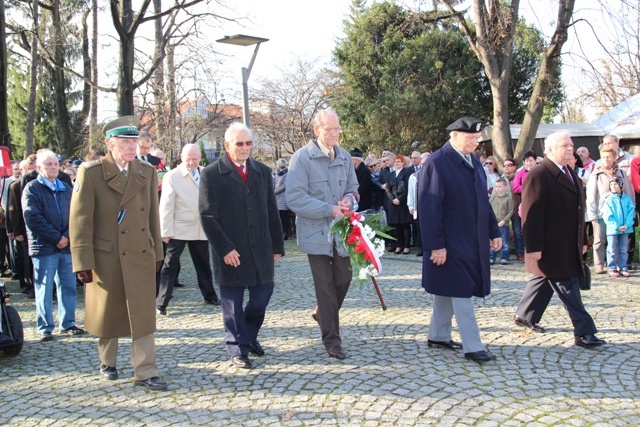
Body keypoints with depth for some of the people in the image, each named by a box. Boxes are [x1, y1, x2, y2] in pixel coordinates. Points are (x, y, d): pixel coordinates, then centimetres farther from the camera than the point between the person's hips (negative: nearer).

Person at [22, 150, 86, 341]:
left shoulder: (66, 189, 14)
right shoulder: (32, 189, -1)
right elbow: (33, 218, -10)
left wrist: (67, 236, -7)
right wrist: (56, 238, -12)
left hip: (66, 246, 5)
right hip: (44, 247, -4)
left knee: (69, 287, 7)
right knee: (44, 289, 1)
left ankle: (67, 324, 18)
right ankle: (45, 328, 10)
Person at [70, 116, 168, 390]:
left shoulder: (147, 172, 5)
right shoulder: (91, 172, -7)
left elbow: (153, 215, 8)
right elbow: (80, 220, -10)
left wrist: (157, 253, 9)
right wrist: (83, 262, -13)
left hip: (141, 256, 2)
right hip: (105, 257, -2)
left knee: (143, 316, 0)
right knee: (107, 314, 14)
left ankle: (145, 373, 7)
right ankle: (107, 363, 36)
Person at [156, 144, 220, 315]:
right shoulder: (172, 176, -8)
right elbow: (166, 206, -11)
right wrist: (166, 231, -14)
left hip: (200, 228, 4)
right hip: (179, 229, -4)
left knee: (203, 263, 17)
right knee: (170, 265, 0)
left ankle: (209, 296, 32)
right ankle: (160, 303, 4)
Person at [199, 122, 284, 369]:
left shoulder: (263, 172, 9)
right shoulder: (212, 174, -5)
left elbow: (272, 211, 12)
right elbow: (208, 217, -9)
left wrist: (277, 245, 9)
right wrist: (224, 249, -15)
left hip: (260, 249, 4)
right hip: (230, 252, -4)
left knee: (263, 295, 8)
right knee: (233, 303, 5)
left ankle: (249, 336, 33)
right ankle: (238, 349, 20)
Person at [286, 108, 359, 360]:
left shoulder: (344, 157, 6)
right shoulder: (302, 158, -11)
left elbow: (353, 187, 18)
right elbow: (295, 198, -17)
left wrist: (349, 198, -7)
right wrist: (330, 209, -19)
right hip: (316, 232, -5)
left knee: (344, 279, 11)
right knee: (325, 286, 2)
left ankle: (322, 313, 40)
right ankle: (332, 340, 14)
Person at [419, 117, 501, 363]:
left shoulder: (474, 161, 10)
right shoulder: (436, 163, -15)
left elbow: (483, 200, 17)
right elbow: (429, 208, -17)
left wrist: (494, 231, 13)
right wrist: (436, 245, -19)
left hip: (472, 240, 8)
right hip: (450, 242, -8)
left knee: (448, 290, 16)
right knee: (461, 292, -4)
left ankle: (438, 336, 27)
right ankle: (472, 347, 2)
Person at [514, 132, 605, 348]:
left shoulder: (570, 174, 15)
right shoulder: (538, 176, -14)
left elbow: (577, 210, 20)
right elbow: (531, 214, -18)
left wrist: (582, 239, 21)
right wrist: (534, 247, -22)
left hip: (568, 247, 9)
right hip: (550, 247, -9)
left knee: (544, 281, 18)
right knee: (567, 287, -6)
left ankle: (524, 316, 33)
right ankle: (583, 332, -2)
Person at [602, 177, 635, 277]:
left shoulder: (627, 199, 2)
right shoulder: (608, 200, -5)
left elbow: (631, 212, 0)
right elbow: (607, 216, -9)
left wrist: (627, 225, -13)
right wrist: (617, 227, -15)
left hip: (625, 229, 3)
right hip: (612, 230, -3)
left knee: (623, 250, 10)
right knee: (612, 250, 2)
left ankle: (623, 268, 18)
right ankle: (611, 268, 10)